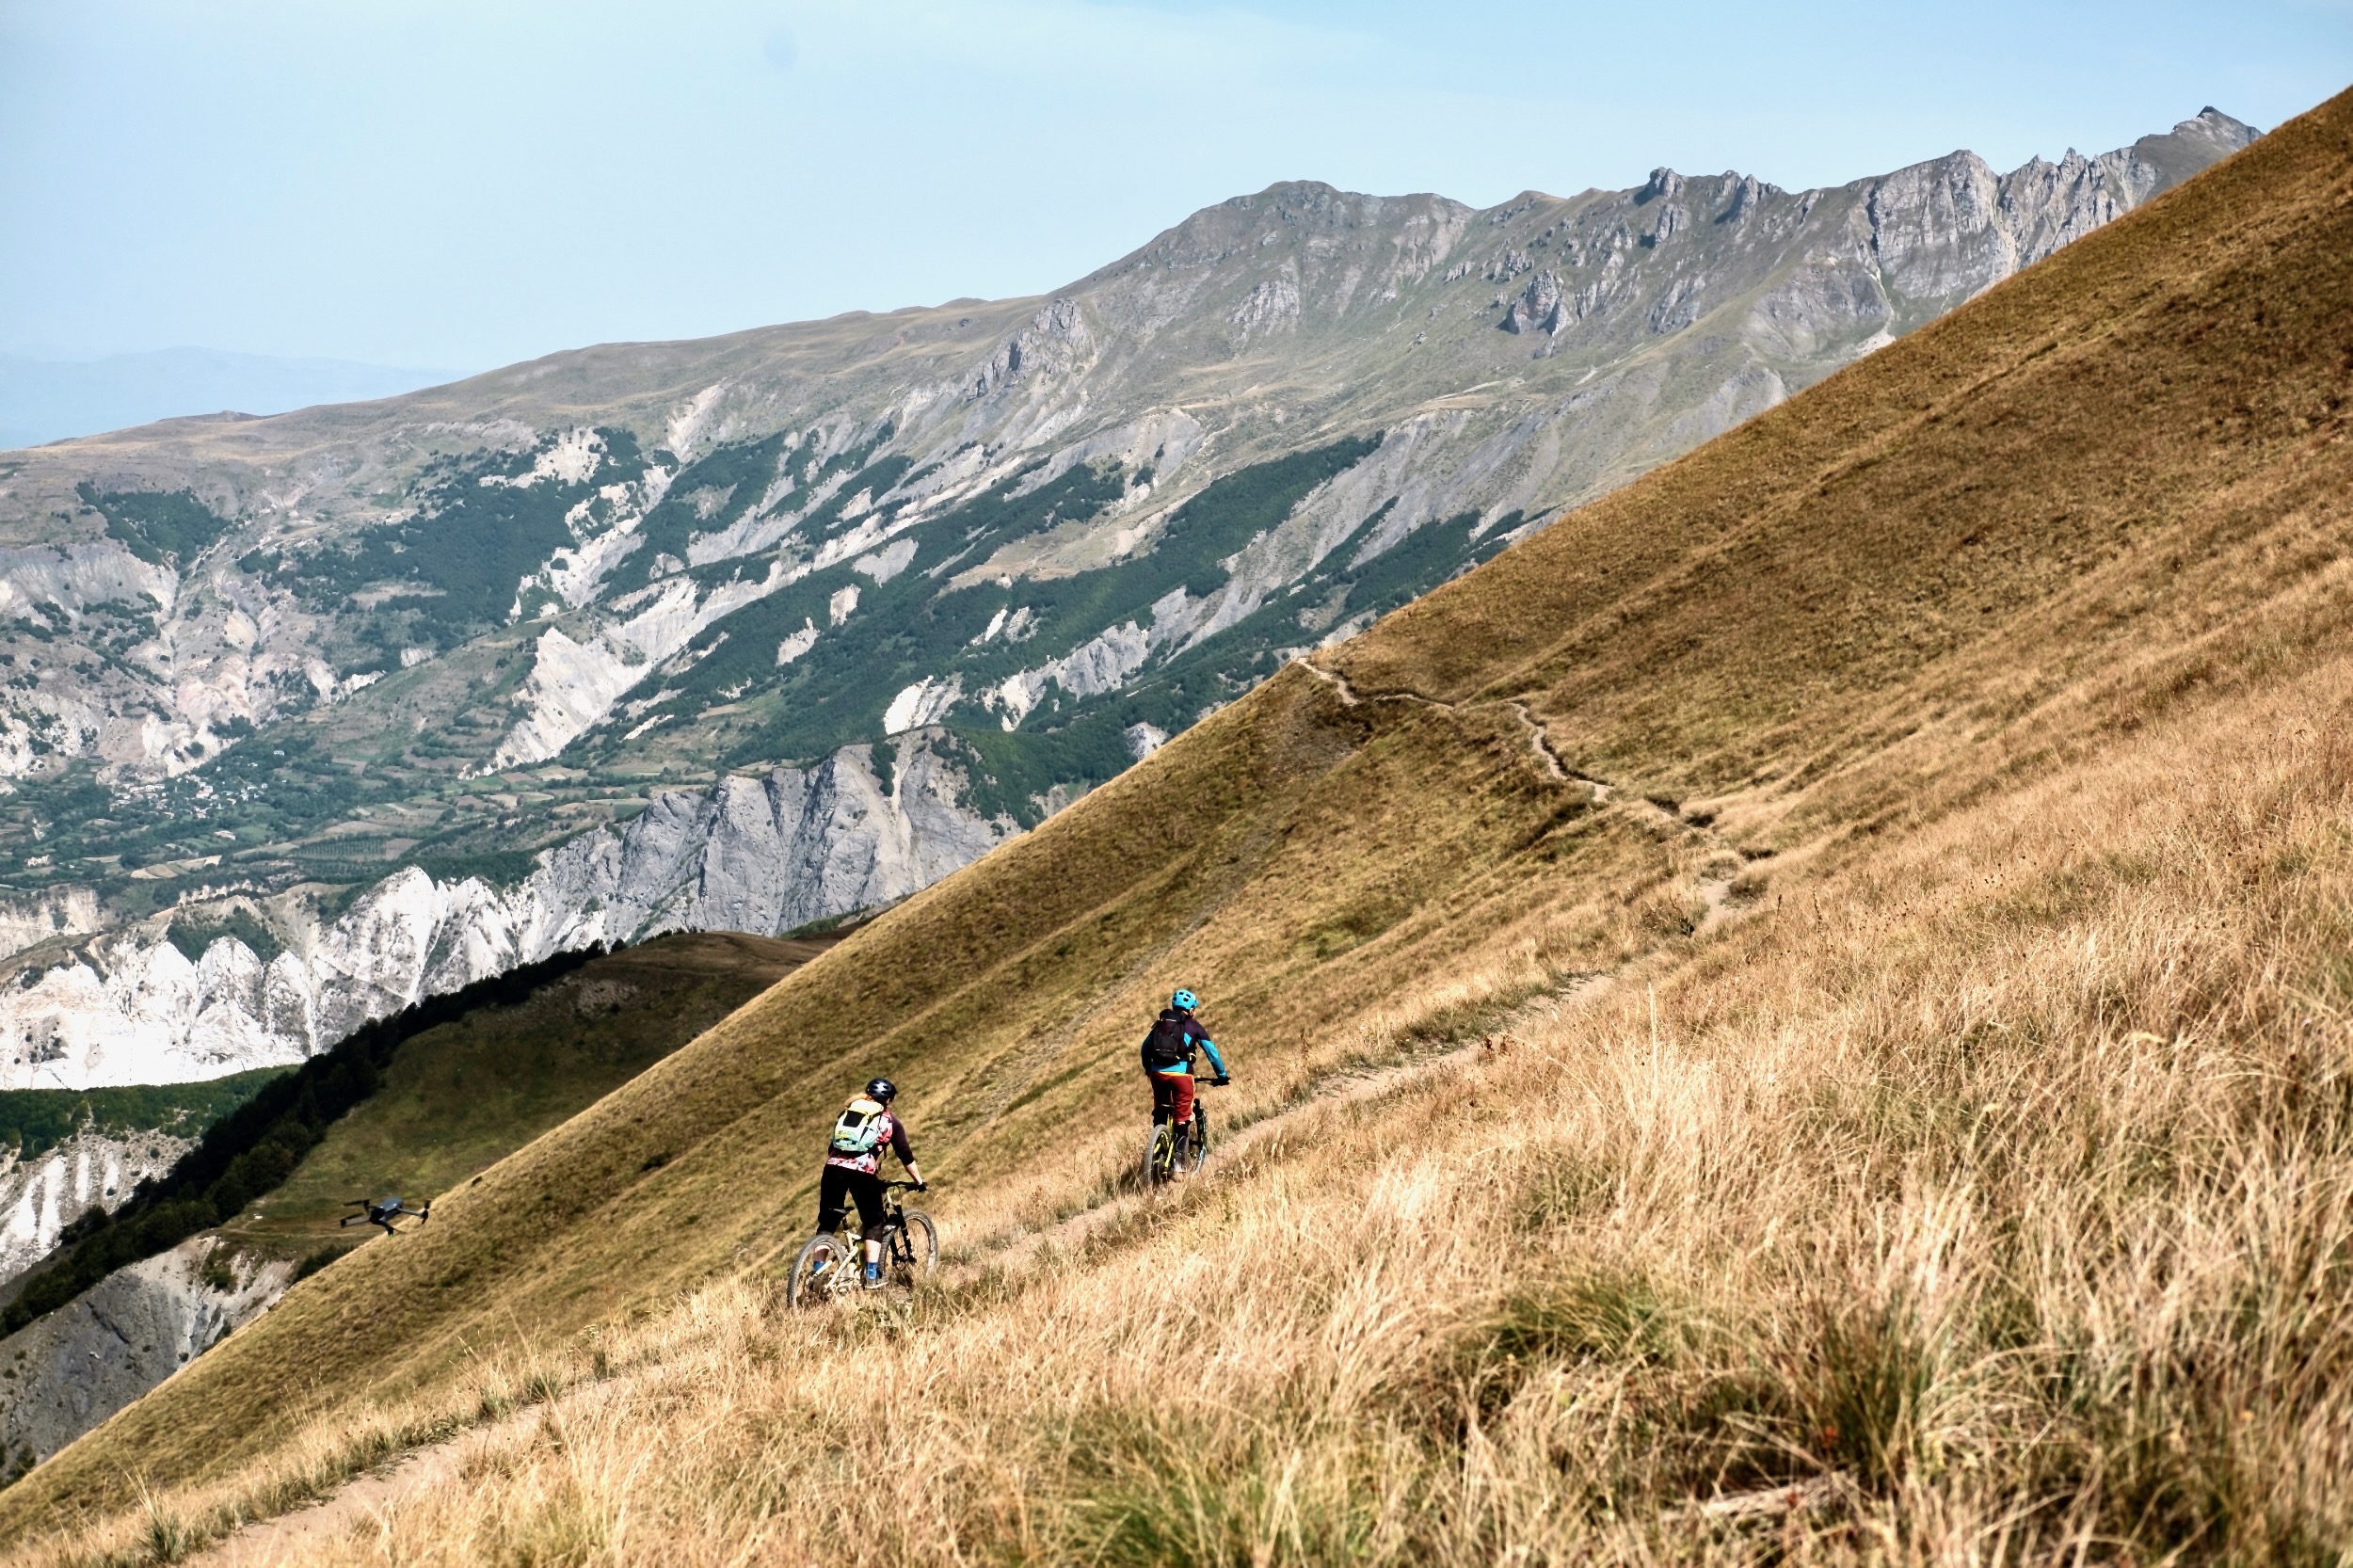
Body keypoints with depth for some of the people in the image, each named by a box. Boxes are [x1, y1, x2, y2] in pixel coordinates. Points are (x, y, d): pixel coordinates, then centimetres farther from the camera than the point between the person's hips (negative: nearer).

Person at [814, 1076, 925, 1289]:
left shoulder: (847, 1111, 26)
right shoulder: (889, 1121, 17)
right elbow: (906, 1156, 19)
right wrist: (919, 1182, 30)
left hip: (834, 1168, 3)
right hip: (863, 1171, -3)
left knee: (827, 1223, 15)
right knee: (874, 1224, 12)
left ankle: (817, 1273, 11)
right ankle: (872, 1277, 4)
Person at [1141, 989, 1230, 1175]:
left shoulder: (1161, 1023, 18)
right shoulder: (1194, 1026, 8)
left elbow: (1145, 1047, 22)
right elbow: (1212, 1052, 8)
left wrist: (1148, 1069, 36)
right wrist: (1222, 1075, 18)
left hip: (1158, 1073, 3)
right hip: (1180, 1074, -3)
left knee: (1160, 1114, 22)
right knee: (1182, 1118, 3)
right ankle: (1178, 1162, -2)